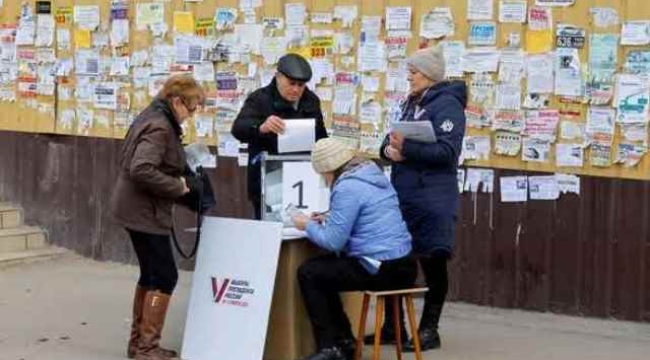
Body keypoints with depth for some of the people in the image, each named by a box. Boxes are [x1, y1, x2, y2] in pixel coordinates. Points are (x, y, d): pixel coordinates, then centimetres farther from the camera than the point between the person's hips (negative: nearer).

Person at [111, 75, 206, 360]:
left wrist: (178, 181, 6)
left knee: (151, 274, 17)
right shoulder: (159, 127, -20)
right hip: (144, 211, -10)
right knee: (164, 277, -5)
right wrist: (178, 187, -20)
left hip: (138, 208, 10)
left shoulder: (154, 117, 10)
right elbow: (141, 170, -31)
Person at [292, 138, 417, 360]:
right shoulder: (374, 175, 14)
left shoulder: (347, 188, -15)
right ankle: (343, 340, 26)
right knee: (322, 269, 23)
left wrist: (308, 225, 3)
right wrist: (328, 220, 21)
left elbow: (333, 241, -15)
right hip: (403, 264, 10)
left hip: (382, 270, -10)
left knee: (308, 273, 2)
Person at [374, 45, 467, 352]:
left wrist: (406, 148, -26)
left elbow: (447, 152, -21)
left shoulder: (447, 104, -10)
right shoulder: (411, 103, 16)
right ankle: (392, 326, 23)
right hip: (402, 196, 9)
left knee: (432, 263, 2)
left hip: (431, 200, -9)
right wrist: (389, 149, -6)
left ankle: (429, 330, 11)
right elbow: (391, 140, 17)